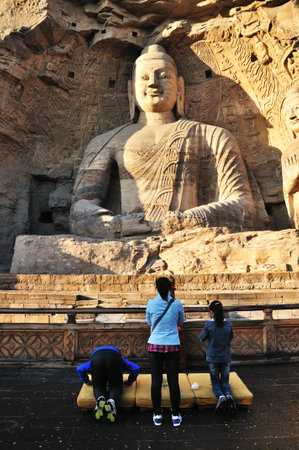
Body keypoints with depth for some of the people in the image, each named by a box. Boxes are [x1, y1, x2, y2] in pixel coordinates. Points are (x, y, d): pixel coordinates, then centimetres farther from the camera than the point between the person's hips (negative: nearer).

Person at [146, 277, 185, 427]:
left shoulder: (151, 303, -3)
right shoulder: (177, 304, -4)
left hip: (155, 345, 0)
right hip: (173, 345, 0)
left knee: (156, 380, 9)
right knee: (173, 380, 8)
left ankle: (157, 415, 20)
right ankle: (176, 415, 19)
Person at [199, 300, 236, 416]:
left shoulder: (209, 325, -16)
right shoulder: (228, 324, -8)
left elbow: (202, 338, -2)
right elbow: (231, 338, 9)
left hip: (212, 358, -2)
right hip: (226, 358, 2)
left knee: (215, 382, 14)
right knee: (225, 382, 16)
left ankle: (220, 396, -16)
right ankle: (228, 395, -15)